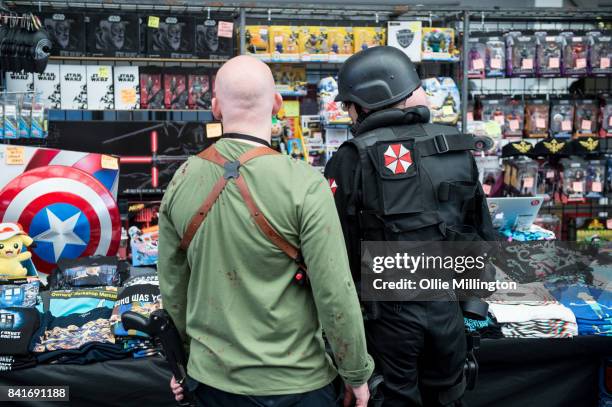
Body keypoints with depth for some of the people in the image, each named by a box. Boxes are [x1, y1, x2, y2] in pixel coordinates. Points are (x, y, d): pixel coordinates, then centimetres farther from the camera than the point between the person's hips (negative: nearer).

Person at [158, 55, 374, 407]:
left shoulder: (181, 181, -4)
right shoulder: (305, 185, -19)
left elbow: (172, 285, 5)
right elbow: (336, 295, -17)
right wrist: (357, 374, -4)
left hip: (212, 378, 4)